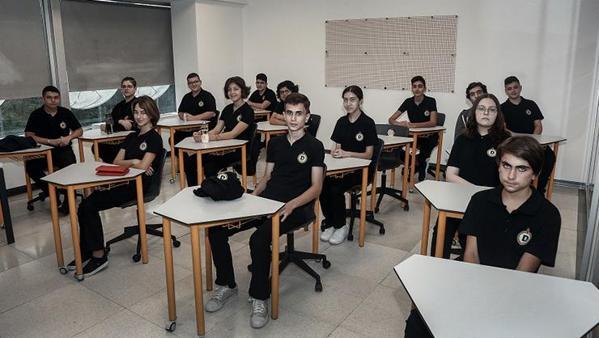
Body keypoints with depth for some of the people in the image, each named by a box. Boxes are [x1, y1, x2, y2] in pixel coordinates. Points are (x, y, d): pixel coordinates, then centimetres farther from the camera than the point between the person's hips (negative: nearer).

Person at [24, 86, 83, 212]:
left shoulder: (66, 112, 7)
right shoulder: (36, 115, 1)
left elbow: (79, 130, 14)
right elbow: (29, 136, -6)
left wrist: (69, 137, -8)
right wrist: (51, 141, -15)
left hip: (63, 149, 0)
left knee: (71, 166, -31)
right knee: (30, 166, -29)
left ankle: (68, 201, -17)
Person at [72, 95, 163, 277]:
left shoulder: (154, 138, -2)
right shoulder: (132, 136, 21)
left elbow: (143, 166, -15)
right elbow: (116, 161, 11)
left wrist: (127, 162, 1)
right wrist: (134, 162, -6)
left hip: (138, 186, -7)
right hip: (124, 182, 7)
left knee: (89, 206, -19)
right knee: (86, 205, -14)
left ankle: (98, 255, -10)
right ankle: (86, 252, -6)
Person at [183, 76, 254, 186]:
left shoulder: (247, 111, -8)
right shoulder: (227, 109, 15)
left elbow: (234, 134, -19)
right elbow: (216, 129, 8)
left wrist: (211, 137, -31)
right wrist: (202, 135, -14)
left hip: (238, 151, -7)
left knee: (210, 167, -31)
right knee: (189, 161, -10)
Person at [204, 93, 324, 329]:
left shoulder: (314, 147, 2)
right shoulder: (275, 143, 18)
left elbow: (316, 187, -5)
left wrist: (292, 204, -21)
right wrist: (252, 196, 3)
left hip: (295, 207, -5)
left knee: (258, 239, -34)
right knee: (216, 230, -12)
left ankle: (259, 298, -13)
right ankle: (227, 285, 7)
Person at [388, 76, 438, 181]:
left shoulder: (431, 101, -11)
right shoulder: (408, 102, -1)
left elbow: (433, 122, -25)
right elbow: (391, 119, -4)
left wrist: (413, 125, -39)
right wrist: (400, 123, -29)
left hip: (429, 136, -4)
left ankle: (421, 166, 2)